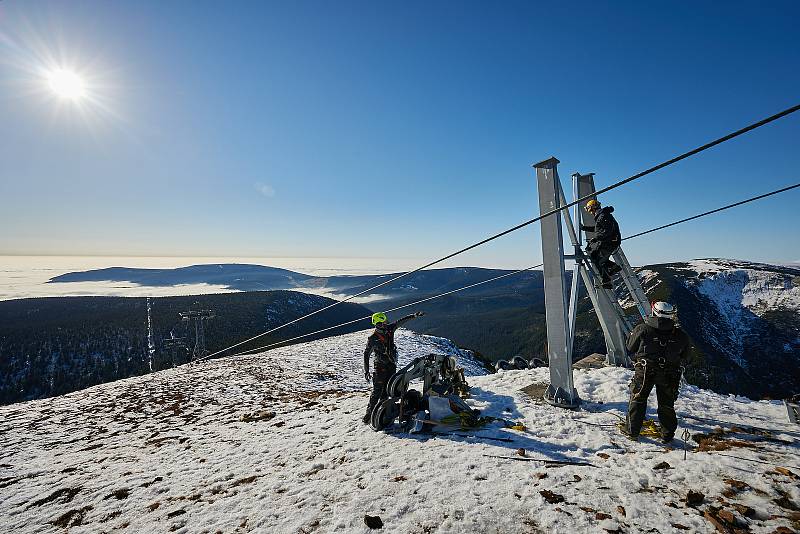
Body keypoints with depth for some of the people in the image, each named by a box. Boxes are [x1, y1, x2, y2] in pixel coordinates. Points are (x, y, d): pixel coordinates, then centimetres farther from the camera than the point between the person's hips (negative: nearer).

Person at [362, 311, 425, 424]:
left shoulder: (389, 329, 1)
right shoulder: (372, 339, -11)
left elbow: (401, 321, 8)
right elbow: (366, 355, -5)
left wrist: (414, 316, 3)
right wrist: (366, 371, -9)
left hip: (392, 365, 5)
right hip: (380, 366, -5)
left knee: (386, 390, 7)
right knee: (377, 391, -9)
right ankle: (369, 413, -3)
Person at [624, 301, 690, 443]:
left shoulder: (643, 329, -13)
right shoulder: (680, 335, -5)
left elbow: (630, 347, -3)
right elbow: (685, 357, 7)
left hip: (644, 372, -2)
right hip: (669, 376, 2)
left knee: (637, 400, 14)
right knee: (666, 404, 18)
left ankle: (632, 431, 19)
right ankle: (667, 435, 29)